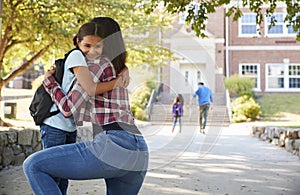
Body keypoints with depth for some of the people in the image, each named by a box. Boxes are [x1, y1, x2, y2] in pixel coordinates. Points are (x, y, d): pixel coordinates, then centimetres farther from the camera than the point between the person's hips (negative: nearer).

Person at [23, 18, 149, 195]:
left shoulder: (98, 64, 3)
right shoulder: (119, 71, 28)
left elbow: (68, 108, 2)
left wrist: (49, 82, 18)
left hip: (112, 145, -9)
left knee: (33, 165, -3)